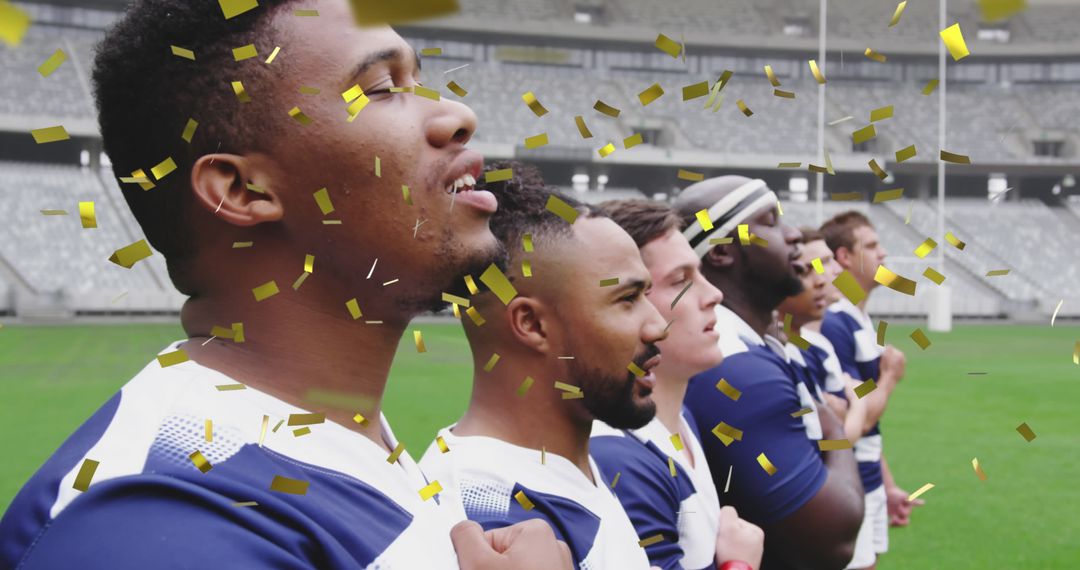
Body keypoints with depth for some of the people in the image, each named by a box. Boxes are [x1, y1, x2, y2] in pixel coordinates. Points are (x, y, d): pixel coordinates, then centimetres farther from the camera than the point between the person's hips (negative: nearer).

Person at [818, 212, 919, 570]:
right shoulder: (834, 326, -18)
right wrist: (890, 378, -3)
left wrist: (887, 485, 18)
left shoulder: (863, 322, 11)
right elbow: (856, 419, -19)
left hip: (869, 485, 9)